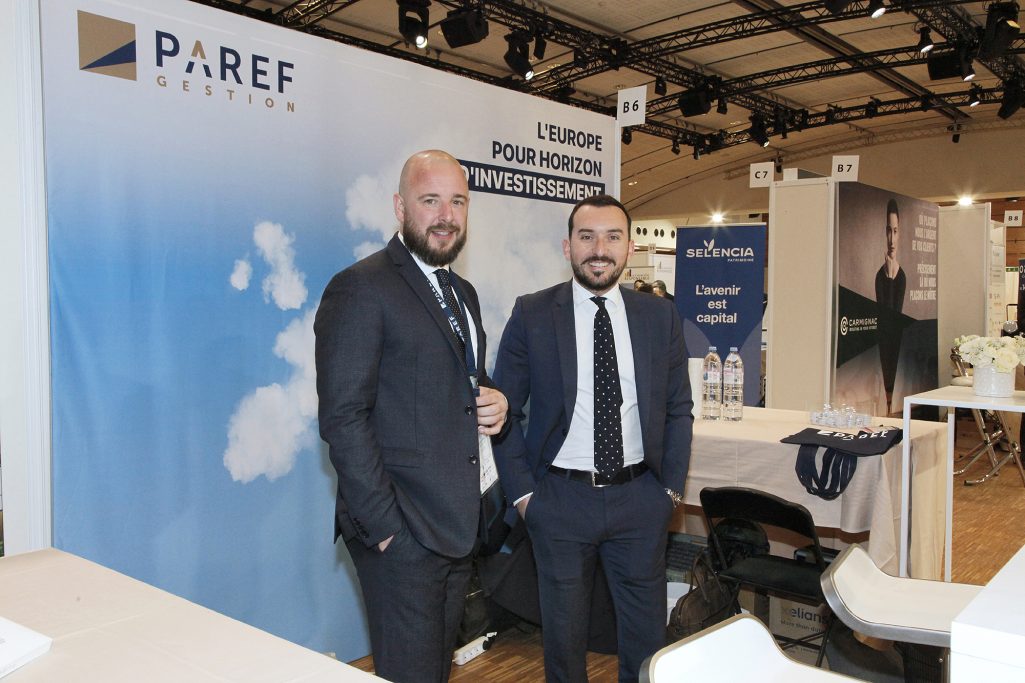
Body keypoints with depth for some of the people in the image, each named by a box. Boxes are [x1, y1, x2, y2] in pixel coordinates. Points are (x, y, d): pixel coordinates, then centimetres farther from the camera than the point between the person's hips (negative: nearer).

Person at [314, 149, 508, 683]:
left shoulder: (463, 293, 14)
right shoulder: (360, 289, -13)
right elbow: (343, 418, -17)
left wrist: (495, 403, 1)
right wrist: (385, 527, -19)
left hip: (457, 526, 8)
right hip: (401, 531, -8)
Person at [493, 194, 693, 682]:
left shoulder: (660, 317, 1)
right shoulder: (531, 315, -6)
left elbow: (678, 409, 8)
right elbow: (505, 410, -2)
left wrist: (671, 486, 3)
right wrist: (522, 492, -5)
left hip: (640, 497, 2)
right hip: (560, 497, -1)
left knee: (647, 632, 15)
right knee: (563, 633, 15)